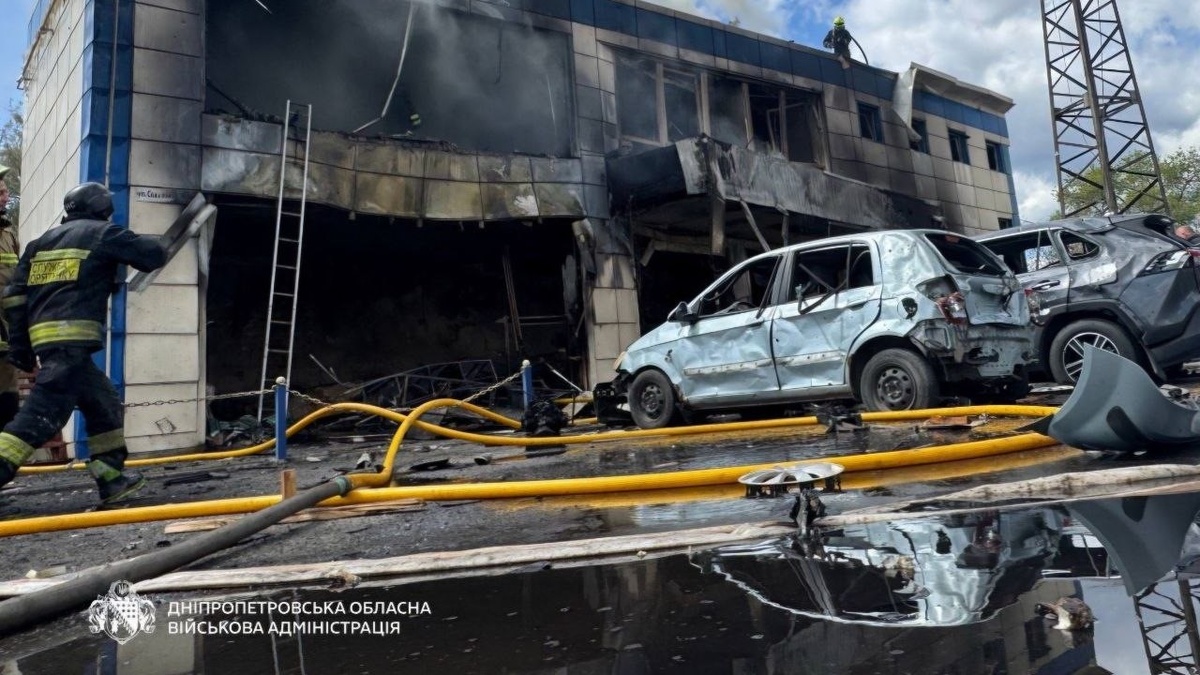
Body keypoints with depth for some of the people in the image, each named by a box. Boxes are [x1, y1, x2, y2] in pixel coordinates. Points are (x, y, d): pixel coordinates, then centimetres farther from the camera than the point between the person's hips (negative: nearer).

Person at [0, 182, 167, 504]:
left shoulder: (42, 241, 23)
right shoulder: (102, 233, 4)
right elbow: (155, 255, 5)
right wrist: (147, 244, 29)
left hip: (43, 337, 8)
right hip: (72, 338, -8)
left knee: (104, 404, 14)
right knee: (43, 414, -12)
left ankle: (113, 479, 16)